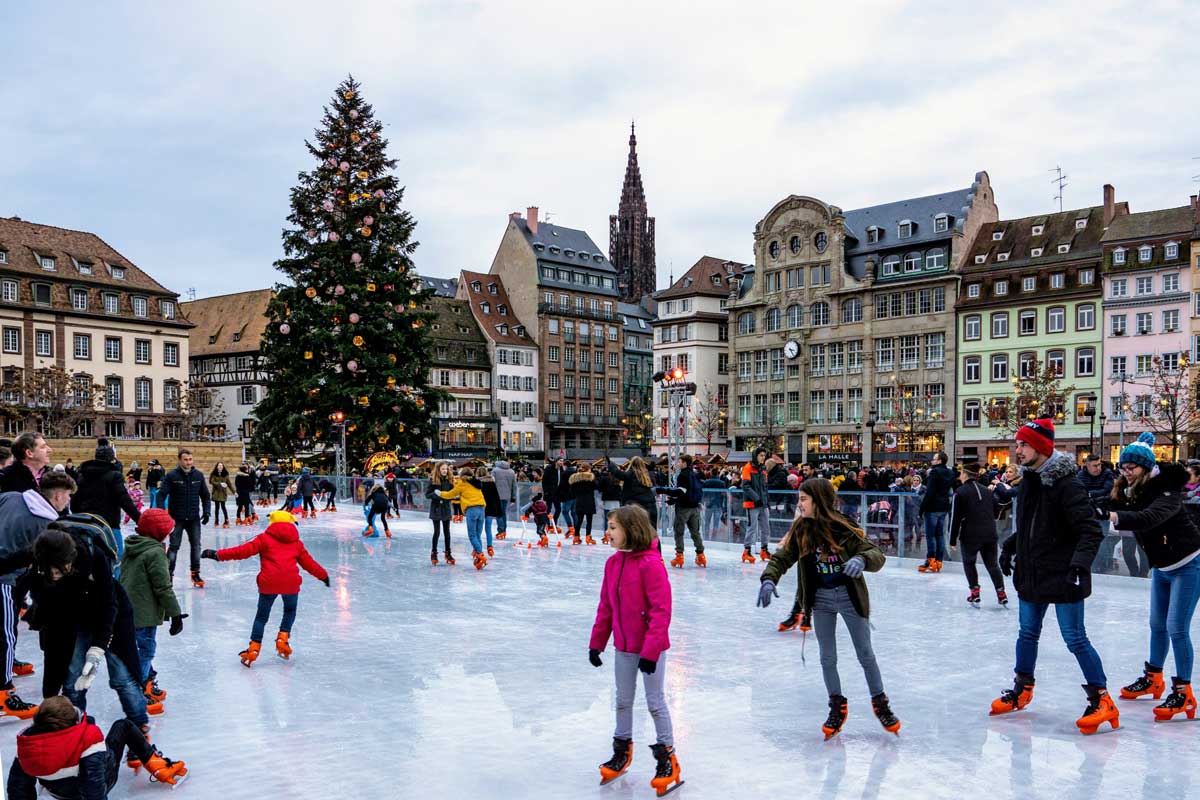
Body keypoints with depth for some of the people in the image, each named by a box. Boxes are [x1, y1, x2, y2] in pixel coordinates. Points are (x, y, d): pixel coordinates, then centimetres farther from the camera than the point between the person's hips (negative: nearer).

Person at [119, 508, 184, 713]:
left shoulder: (130, 548, 10)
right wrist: (175, 613, -11)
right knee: (146, 649, -1)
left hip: (127, 609, 9)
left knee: (144, 648, 21)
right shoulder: (155, 552, -18)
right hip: (145, 613, -9)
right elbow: (163, 587, -18)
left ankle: (148, 687, 34)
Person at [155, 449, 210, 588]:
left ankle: (195, 573, 15)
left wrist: (206, 512, 1)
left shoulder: (198, 475, 1)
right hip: (176, 518, -3)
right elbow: (161, 495, -12)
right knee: (174, 546, 1)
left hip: (194, 518, 3)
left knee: (196, 545, 5)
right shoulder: (171, 476, -9)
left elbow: (205, 495, 9)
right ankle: (169, 573, 10)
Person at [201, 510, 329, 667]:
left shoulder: (264, 539, 11)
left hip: (268, 582, -1)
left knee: (262, 616, 15)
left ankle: (254, 647, 8)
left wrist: (218, 554, 3)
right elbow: (308, 562, 26)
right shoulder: (296, 543, 20)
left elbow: (244, 550, 1)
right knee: (290, 611, 27)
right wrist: (324, 575, 40)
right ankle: (283, 638, 13)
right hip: (291, 582, 2)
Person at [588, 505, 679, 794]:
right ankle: (622, 751, 37)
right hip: (623, 646, 7)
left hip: (650, 647, -7)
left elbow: (661, 610, -22)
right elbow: (606, 606, 8)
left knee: (655, 702, 6)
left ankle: (667, 758, 21)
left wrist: (650, 650, -23)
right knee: (623, 701, 19)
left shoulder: (651, 564, -22)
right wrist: (597, 642, 9)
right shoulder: (613, 562, 1)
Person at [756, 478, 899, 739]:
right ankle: (837, 707, 28)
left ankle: (880, 702, 30)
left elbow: (876, 555, -22)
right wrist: (768, 579, -30)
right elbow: (781, 557, -10)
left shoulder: (843, 527, -19)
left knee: (866, 654, 10)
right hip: (820, 598, 3)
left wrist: (861, 559, -45)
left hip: (849, 596, -3)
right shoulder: (800, 530, -8)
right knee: (827, 658, 9)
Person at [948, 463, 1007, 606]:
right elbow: (995, 512, 19)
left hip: (970, 535, -4)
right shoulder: (987, 491, 13)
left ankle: (975, 593, 8)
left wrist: (953, 540, -2)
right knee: (993, 564, 13)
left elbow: (955, 517, -7)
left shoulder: (960, 492, -5)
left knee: (969, 563, 14)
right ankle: (1001, 593, 6)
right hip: (991, 534, 4)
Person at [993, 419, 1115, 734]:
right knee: (1028, 633, 17)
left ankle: (1102, 700, 11)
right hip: (1031, 574, 8)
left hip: (1062, 577, -8)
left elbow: (1091, 530, -21)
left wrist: (1081, 563, -31)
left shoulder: (1066, 484, -18)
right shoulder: (1028, 481, 7)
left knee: (1075, 638, -2)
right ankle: (1022, 689, 33)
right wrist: (1009, 547, 13)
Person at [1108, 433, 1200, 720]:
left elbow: (1150, 518, -42)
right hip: (1161, 567, 7)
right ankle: (1153, 679, 32)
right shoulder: (1129, 492, -3)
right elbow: (1111, 508, -16)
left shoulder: (1166, 493, -25)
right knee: (1157, 625, 17)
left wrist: (1115, 517, -53)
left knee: (1177, 629, -9)